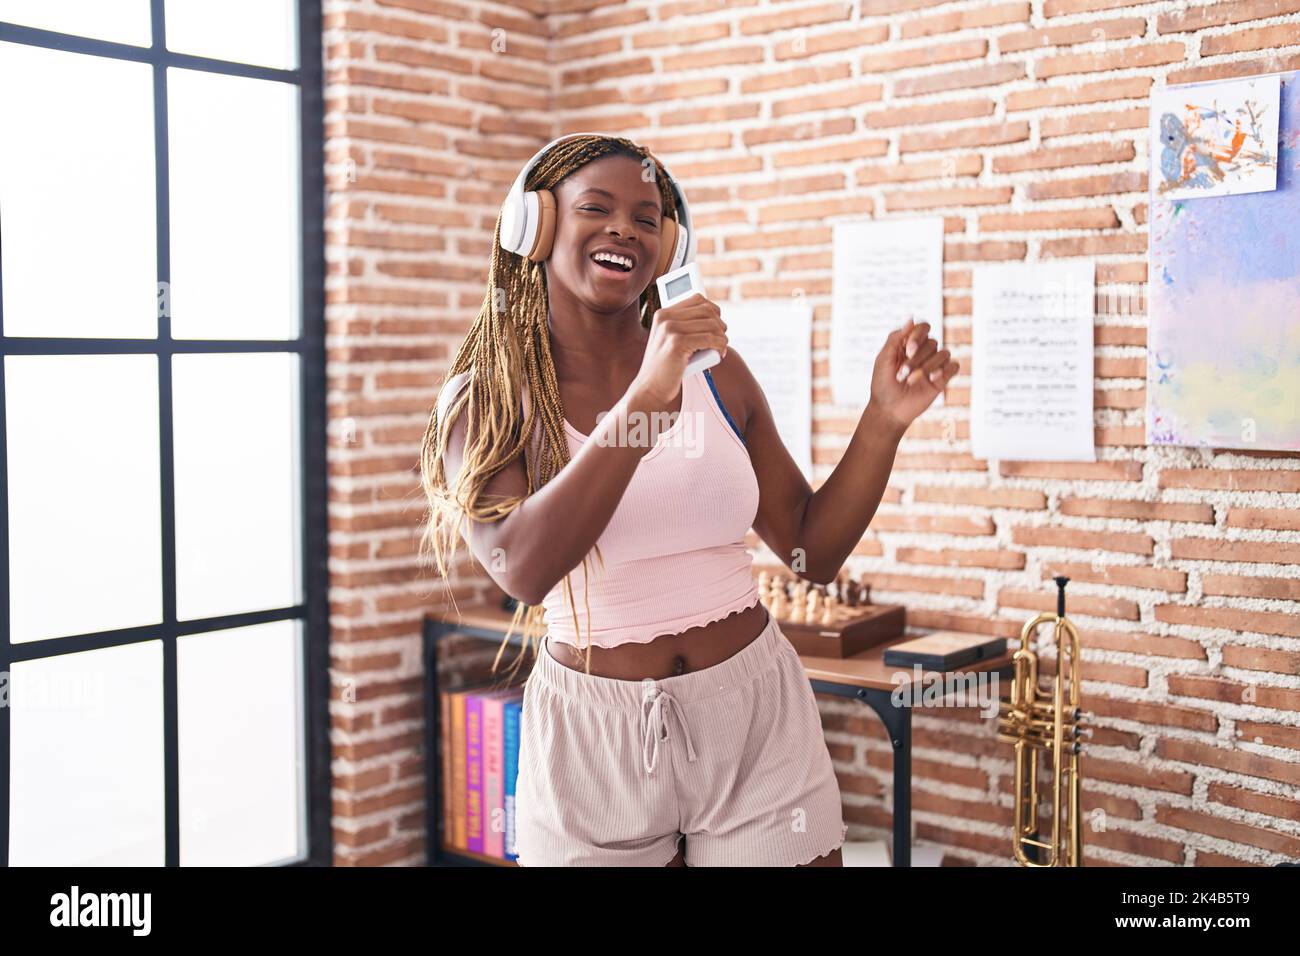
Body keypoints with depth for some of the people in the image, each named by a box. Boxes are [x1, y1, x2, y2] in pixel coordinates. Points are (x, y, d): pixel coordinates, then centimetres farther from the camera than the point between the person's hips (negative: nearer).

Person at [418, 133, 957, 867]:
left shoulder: (716, 375, 1)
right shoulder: (484, 401, -5)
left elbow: (814, 551, 7)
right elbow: (523, 569, -24)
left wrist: (884, 420, -6)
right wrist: (644, 400, -30)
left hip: (755, 720, 2)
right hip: (592, 737, -2)